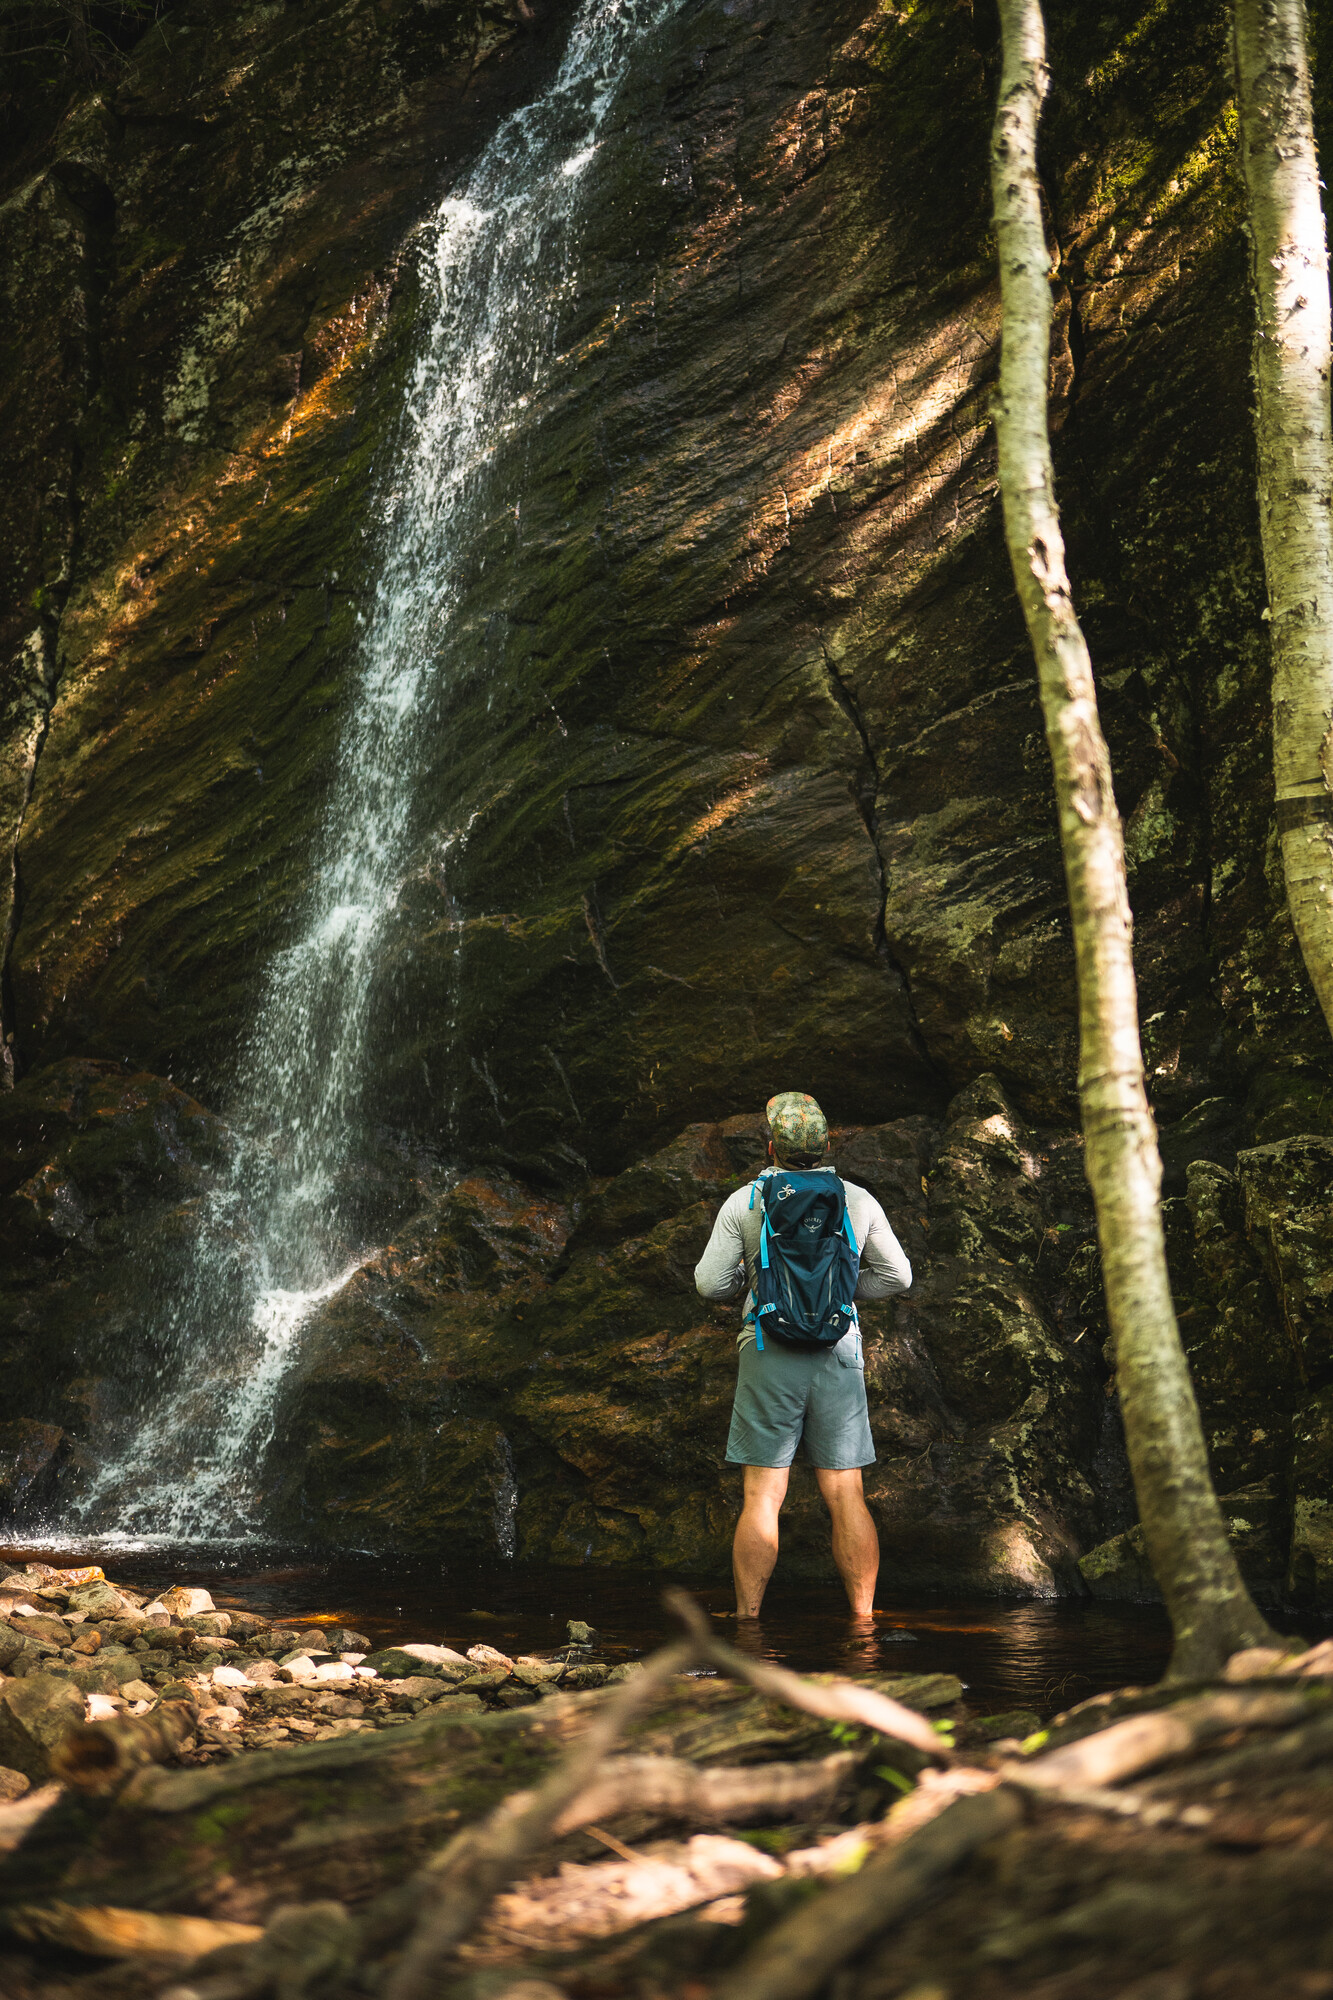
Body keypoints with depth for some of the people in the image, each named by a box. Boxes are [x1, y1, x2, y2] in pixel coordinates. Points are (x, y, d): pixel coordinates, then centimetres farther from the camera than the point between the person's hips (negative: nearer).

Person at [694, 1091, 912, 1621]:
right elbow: (897, 1275, 9)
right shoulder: (858, 1200, 5)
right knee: (845, 1494, 5)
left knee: (762, 1496, 1)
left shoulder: (744, 1202, -1)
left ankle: (747, 1619, 4)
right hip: (839, 1351, 2)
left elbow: (710, 1282, 0)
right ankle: (863, 1620, 6)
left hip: (770, 1353, -2)